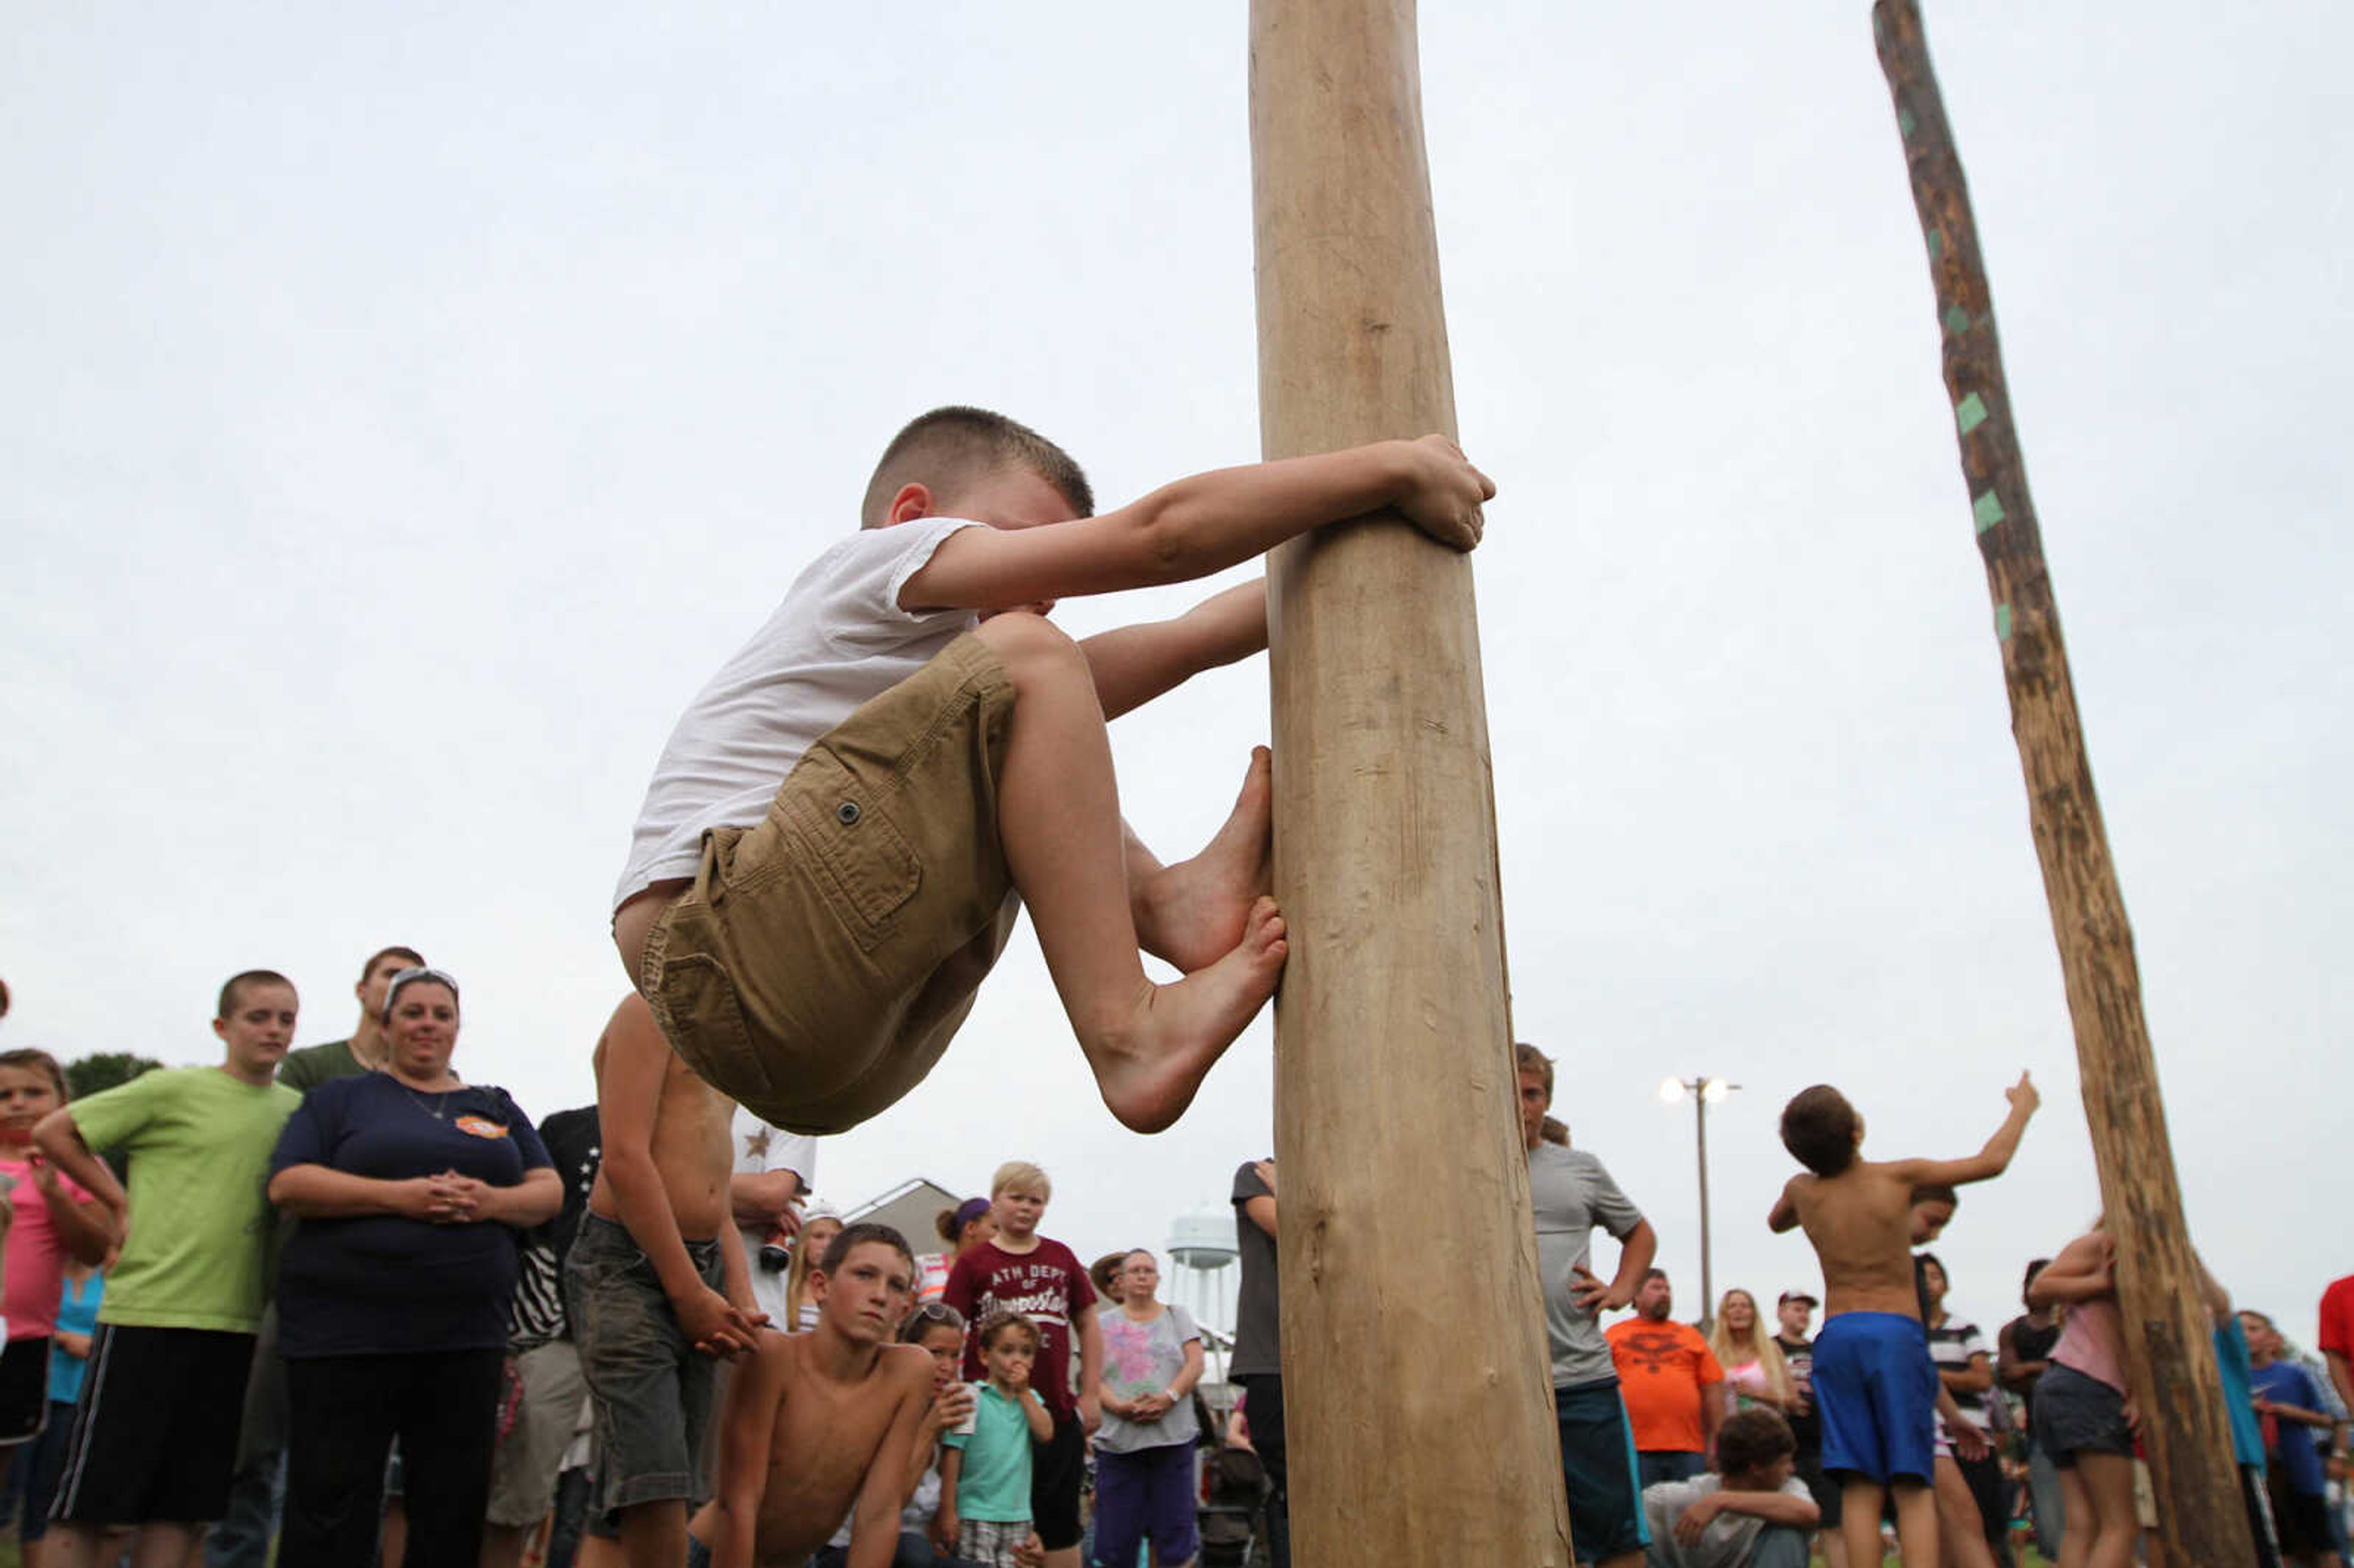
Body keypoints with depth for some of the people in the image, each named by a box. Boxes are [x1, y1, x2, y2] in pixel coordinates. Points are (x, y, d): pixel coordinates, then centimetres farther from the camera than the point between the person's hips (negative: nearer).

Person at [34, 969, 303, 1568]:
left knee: (185, 1499, 10)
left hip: (234, 1322, 4)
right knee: (95, 1493, 1)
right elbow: (52, 1131, 0)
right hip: (148, 1311, -4)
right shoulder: (174, 1089, -3)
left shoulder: (297, 1110, 9)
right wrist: (120, 1201, -3)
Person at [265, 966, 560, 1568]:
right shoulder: (342, 1097, 9)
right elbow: (288, 1185, -4)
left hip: (466, 1336, 3)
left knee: (455, 1517, 7)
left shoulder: (496, 1107, 18)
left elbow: (550, 1191, 12)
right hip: (346, 1331, -3)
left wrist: (492, 1201, -10)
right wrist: (398, 1196, -16)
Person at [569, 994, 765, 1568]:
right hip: (629, 1263, -8)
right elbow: (625, 1159, -14)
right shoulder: (651, 1010, -3)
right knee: (655, 1497, -15)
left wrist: (741, 1302, 6)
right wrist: (690, 1292, -15)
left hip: (701, 1268, 8)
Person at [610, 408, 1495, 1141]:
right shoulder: (881, 560, 3)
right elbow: (1161, 533, -9)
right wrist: (1393, 468, -5)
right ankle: (1128, 1038, -23)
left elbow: (1184, 642, 20)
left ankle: (1168, 901, -6)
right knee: (1022, 664, -18)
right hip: (723, 953, -10)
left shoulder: (955, 679, 28)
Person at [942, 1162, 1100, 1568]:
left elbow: (1088, 1325, 14)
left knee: (1061, 1528, 9)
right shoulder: (973, 1263, 1)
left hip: (1058, 1413, 3)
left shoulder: (1061, 1257, 9)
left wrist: (1090, 1395, 9)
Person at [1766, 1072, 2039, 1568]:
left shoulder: (1802, 1191, 4)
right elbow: (1992, 1161, 5)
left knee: (1860, 1488, 1)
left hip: (1837, 1336, 3)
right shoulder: (1896, 1176, -5)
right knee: (1914, 1489, -2)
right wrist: (2023, 1105, 21)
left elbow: (1776, 1223, 29)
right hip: (1897, 1334, -2)